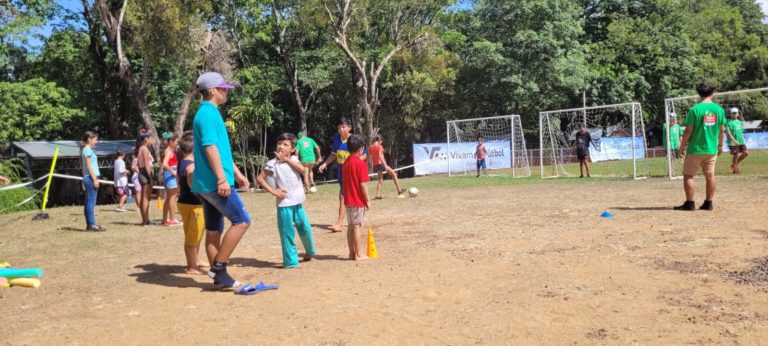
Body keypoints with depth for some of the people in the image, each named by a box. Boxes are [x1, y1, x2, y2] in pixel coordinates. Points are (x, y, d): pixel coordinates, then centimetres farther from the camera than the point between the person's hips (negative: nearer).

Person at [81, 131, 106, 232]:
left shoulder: (86, 150, 18)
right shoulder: (88, 150, -10)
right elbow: (88, 166, -16)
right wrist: (95, 179, -17)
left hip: (88, 178, 10)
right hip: (90, 178, -10)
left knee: (89, 202, 9)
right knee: (91, 202, -10)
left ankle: (89, 224, 12)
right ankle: (92, 224, -10)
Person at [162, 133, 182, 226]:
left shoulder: (171, 151, 15)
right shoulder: (169, 151, -14)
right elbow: (164, 164, -28)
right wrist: (173, 171, -20)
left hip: (172, 175, 10)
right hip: (170, 175, -10)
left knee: (168, 198, 15)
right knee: (172, 197, -7)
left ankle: (165, 219, 21)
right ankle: (172, 220, -4)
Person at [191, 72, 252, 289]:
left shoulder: (210, 113, 20)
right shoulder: (208, 113, -12)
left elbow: (222, 149, 25)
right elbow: (210, 148, -21)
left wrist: (237, 173, 26)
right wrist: (222, 178, -24)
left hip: (207, 183, 10)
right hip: (214, 182, -10)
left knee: (214, 230, 10)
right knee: (241, 221, -9)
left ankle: (219, 277, 16)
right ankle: (218, 267, -5)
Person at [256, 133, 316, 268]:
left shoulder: (294, 160, 6)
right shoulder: (273, 163, -7)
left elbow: (302, 169, -12)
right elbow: (259, 178, -8)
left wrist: (286, 159, -12)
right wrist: (272, 191, -13)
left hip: (297, 202, 4)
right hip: (284, 204, -4)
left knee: (305, 228, 11)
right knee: (288, 233, -1)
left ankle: (309, 251, 35)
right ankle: (291, 261, 8)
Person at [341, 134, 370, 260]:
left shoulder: (346, 163, 9)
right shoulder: (361, 163, -14)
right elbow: (363, 184, -17)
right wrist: (368, 200, -11)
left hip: (348, 200, 7)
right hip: (359, 201, -7)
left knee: (350, 226, 11)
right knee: (357, 226, -2)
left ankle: (352, 253, 18)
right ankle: (359, 254, 4)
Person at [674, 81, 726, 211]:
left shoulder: (695, 109, -13)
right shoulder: (719, 109, 2)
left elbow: (688, 131, -13)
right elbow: (722, 130, 9)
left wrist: (682, 146, -2)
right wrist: (720, 145, 23)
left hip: (695, 149, -5)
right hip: (712, 149, 5)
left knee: (688, 175, 3)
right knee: (710, 176, 12)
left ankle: (689, 203, 1)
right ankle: (708, 203, 16)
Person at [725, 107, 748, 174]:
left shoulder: (739, 122, 15)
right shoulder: (729, 122, -8)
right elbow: (728, 133, -18)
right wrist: (734, 141, -26)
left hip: (741, 141, 7)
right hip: (733, 143, -7)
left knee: (746, 153, -2)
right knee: (736, 155, -5)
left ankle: (735, 163, 18)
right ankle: (735, 170, 11)